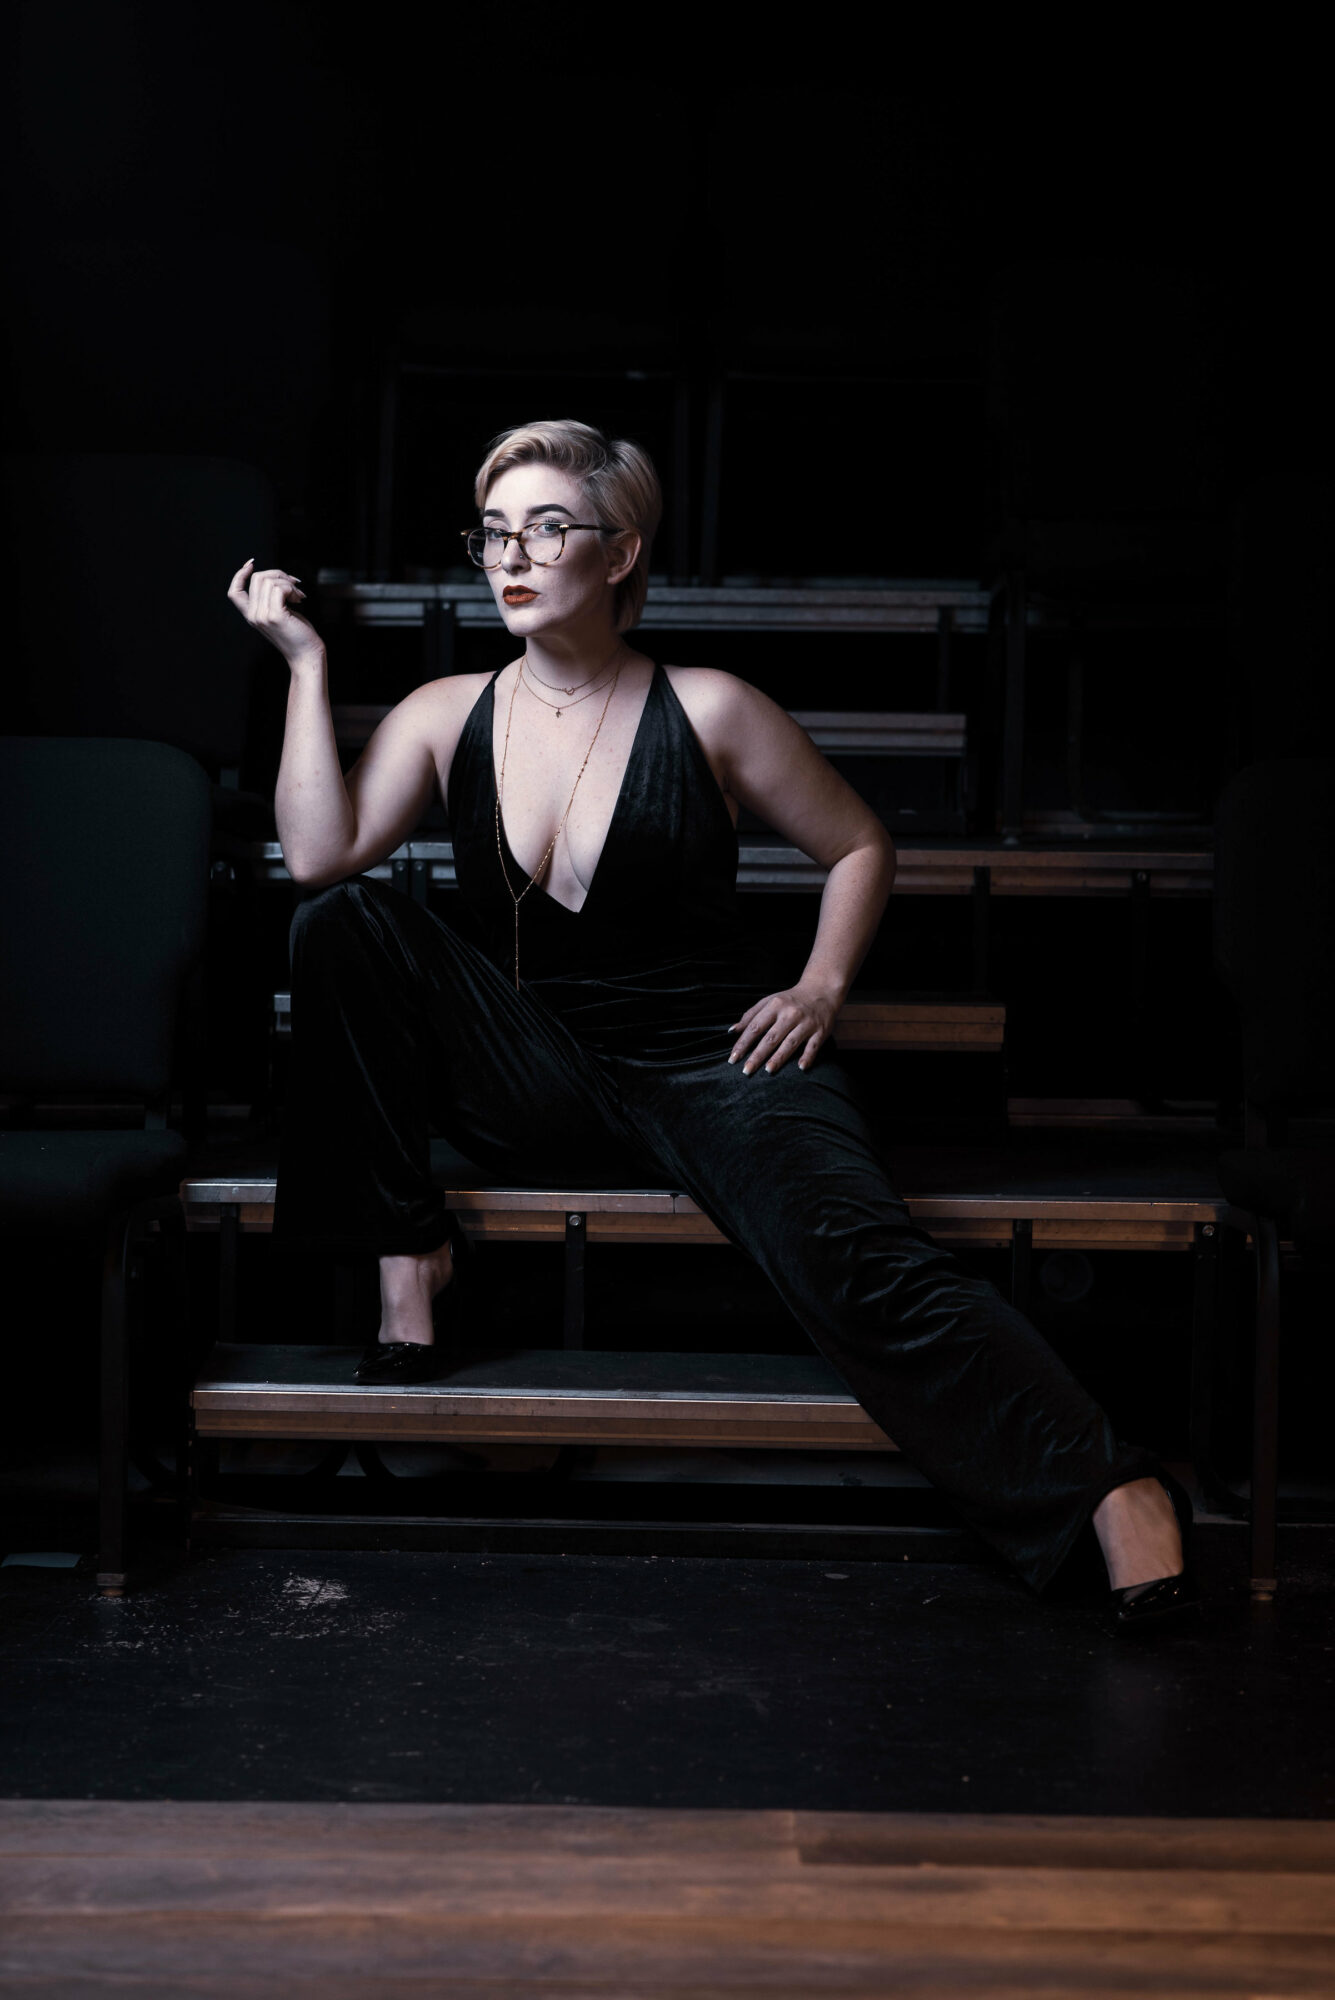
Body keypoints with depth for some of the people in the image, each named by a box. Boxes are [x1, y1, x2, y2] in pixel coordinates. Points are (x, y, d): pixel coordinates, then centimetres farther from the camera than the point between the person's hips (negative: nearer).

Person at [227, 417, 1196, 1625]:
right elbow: (321, 857, -10)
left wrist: (822, 987, -5)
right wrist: (307, 663, -9)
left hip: (715, 1064, -3)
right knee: (344, 926, -17)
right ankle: (411, 1261, -11)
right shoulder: (448, 717, 6)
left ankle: (1113, 1484, -31)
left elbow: (861, 846, 11)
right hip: (540, 1091, 3)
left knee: (850, 1251, -32)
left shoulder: (707, 714, -1)